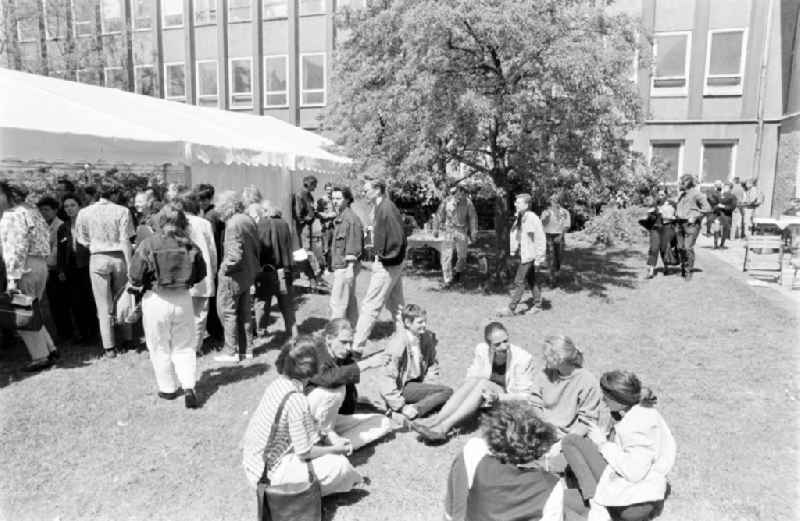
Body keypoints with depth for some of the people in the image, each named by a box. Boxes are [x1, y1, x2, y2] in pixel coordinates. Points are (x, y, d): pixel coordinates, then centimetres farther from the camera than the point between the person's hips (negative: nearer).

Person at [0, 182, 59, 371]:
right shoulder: (31, 211, 18)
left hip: (25, 267, -10)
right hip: (40, 265, 10)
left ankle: (40, 357, 2)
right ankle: (50, 349, 18)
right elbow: (46, 237, 17)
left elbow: (17, 250, -18)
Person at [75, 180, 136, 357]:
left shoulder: (84, 213, 1)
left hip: (98, 258, 1)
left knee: (104, 305, 7)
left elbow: (83, 241, 2)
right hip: (119, 257, 0)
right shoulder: (122, 211, -5)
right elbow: (125, 241, -8)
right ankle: (127, 338, 22)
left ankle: (109, 347, 9)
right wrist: (130, 264, -6)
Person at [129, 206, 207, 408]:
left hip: (155, 300, -2)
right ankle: (188, 388, 0)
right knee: (184, 346, 13)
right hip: (183, 299, 2)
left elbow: (135, 276, -10)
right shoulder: (189, 245, -4)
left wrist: (142, 286, 11)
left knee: (160, 347, 15)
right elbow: (201, 273, 4)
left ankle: (168, 388, 23)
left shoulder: (148, 244, -11)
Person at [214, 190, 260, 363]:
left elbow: (235, 255, -27)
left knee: (227, 311, 5)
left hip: (233, 276, -9)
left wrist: (224, 267, -11)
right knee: (244, 312, 17)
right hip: (248, 273, 9)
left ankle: (231, 351, 12)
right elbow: (255, 247, 11)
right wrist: (252, 267, 14)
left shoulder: (233, 224, -22)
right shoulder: (248, 219, 5)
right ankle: (246, 348, 26)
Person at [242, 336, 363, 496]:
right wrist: (334, 449, -3)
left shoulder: (278, 383, -1)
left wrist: (329, 442, 10)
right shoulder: (297, 400, -25)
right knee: (340, 464, -10)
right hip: (270, 473, -9)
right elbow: (304, 452, -19)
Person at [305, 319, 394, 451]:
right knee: (336, 389, -35)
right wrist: (367, 364, -37)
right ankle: (326, 433, -12)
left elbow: (351, 397, 8)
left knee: (384, 423, -3)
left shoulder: (346, 357, 5)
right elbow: (328, 377, -40)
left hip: (331, 417, 7)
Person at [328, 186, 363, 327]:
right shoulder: (340, 217, 14)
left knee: (337, 303, -7)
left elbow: (355, 246, -20)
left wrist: (350, 265, -21)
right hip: (340, 266, 10)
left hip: (345, 266, -10)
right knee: (349, 300, 18)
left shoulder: (351, 218, -17)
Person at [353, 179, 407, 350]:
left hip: (386, 265, -10)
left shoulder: (385, 208, -19)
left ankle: (357, 345, 2)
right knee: (395, 303, 17)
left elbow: (397, 237, -25)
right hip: (393, 263, 10)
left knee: (370, 305, -4)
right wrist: (377, 248, 12)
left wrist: (384, 255, -17)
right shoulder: (380, 207, 10)